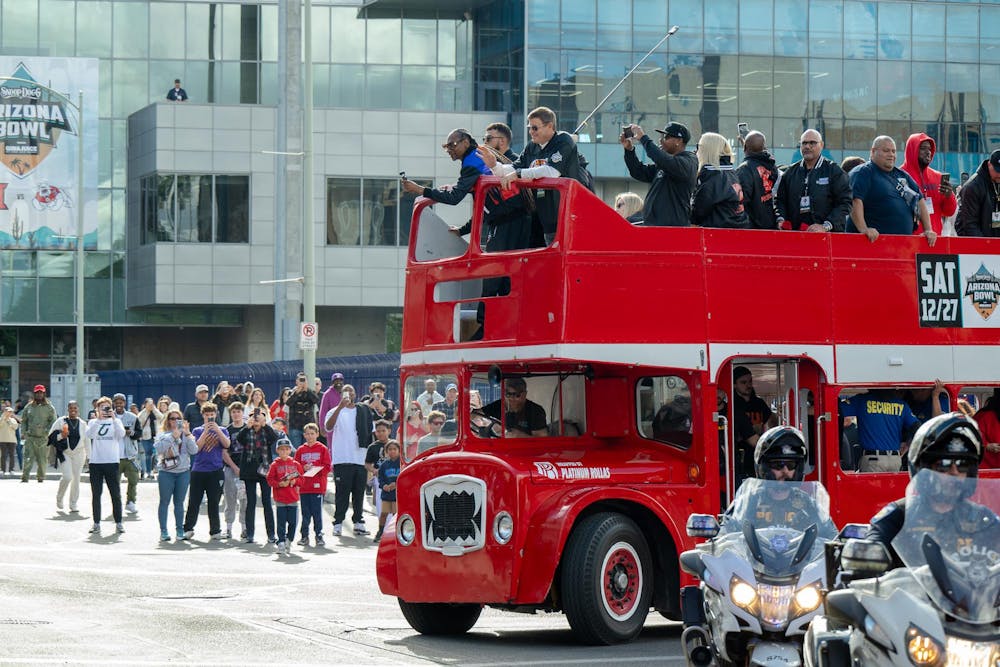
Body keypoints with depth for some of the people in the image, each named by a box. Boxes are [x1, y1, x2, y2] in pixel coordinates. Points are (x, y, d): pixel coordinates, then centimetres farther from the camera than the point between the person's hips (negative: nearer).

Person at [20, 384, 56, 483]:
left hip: (43, 438, -1)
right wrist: (23, 432, 5)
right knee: (28, 458, -9)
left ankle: (41, 478, 14)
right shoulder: (29, 407, 12)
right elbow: (23, 421, 17)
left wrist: (47, 431, -13)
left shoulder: (49, 408, 4)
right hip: (30, 437, 1)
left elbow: (53, 421, 1)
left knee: (42, 460, 3)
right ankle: (24, 478, -9)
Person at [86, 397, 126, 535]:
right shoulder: (93, 422, 8)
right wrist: (98, 418, -18)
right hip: (95, 462, 0)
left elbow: (121, 434, -11)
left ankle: (118, 523, 7)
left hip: (112, 462, 0)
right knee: (96, 494, 3)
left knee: (116, 494, 1)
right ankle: (96, 523, 8)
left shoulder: (115, 422, 7)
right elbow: (89, 434, -12)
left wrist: (113, 418, -18)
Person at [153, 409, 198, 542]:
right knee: (165, 502, 0)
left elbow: (194, 450, -3)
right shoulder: (162, 434, 3)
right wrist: (173, 436, -19)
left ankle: (180, 530, 13)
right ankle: (163, 531, 3)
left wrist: (187, 434, -11)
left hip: (183, 472, 2)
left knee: (179, 502, 7)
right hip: (166, 472, -2)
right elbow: (158, 448, -15)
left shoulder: (185, 435, 10)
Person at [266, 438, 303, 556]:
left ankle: (289, 540, 21)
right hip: (280, 499, -2)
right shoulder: (275, 465, 1)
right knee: (281, 523, -2)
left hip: (293, 499, 2)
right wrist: (280, 484, -16)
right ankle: (281, 543, 3)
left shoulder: (295, 464, 7)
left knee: (293, 521, 2)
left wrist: (295, 481, -11)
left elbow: (301, 479, 9)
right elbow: (270, 480, -2)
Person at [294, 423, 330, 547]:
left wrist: (316, 469, -16)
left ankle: (319, 535, 5)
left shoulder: (323, 449, 3)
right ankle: (305, 536, 12)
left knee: (317, 512, -2)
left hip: (318, 486, -3)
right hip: (304, 486, 3)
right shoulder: (300, 450, 10)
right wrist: (304, 469, -10)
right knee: (305, 512, 6)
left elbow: (327, 467, -1)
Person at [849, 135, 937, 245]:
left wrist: (928, 230, 12)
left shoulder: (902, 175, 23)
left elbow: (919, 201, 24)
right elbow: (856, 201, -16)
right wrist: (863, 229, -29)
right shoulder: (863, 173, -1)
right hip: (875, 240, -7)